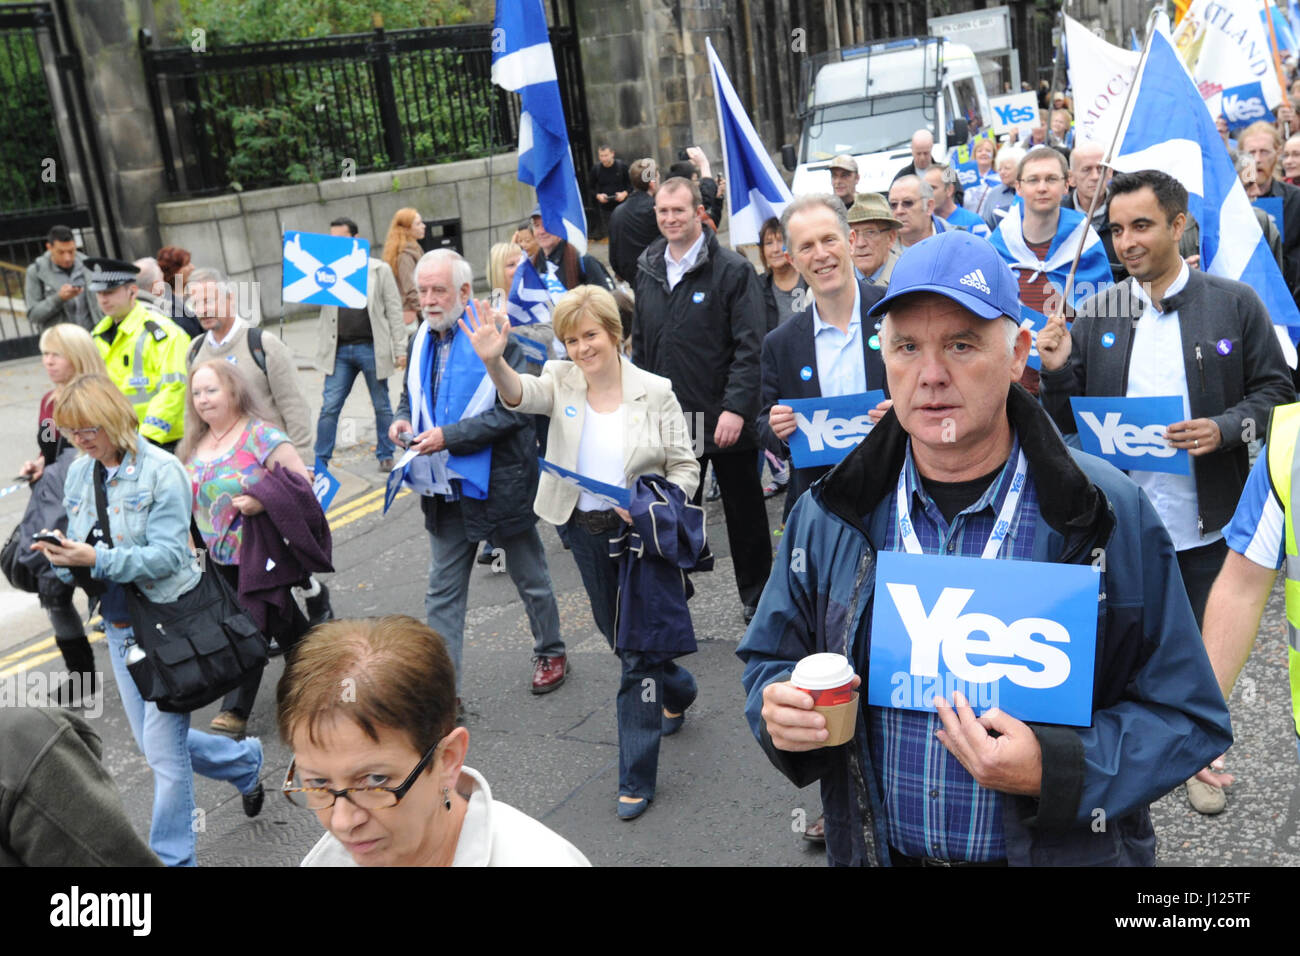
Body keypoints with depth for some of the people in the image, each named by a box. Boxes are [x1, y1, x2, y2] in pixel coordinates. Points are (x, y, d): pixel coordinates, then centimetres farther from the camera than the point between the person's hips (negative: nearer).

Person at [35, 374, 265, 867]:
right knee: (153, 742, 18)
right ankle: (246, 761, 42)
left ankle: (172, 857, 14)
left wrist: (97, 560, -30)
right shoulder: (79, 474, 5)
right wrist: (64, 559, -13)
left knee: (163, 750, -3)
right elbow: (83, 552, 9)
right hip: (119, 624, 8)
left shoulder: (161, 470, -16)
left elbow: (169, 555, -21)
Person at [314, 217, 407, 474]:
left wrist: (400, 350, -3)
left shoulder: (379, 269, 3)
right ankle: (320, 461, 10)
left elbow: (395, 311, 2)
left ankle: (386, 455, 25)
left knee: (382, 406, 10)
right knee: (329, 407, 1)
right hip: (339, 351, 2)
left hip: (371, 349, -2)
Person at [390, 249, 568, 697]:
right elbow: (412, 397, 21)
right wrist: (403, 420, -3)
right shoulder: (421, 343, 8)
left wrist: (449, 437, -25)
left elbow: (514, 409, -21)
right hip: (446, 489, 6)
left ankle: (551, 654, 35)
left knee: (531, 580, 14)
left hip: (499, 483, -6)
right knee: (442, 592, 7)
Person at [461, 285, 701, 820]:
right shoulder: (561, 382, -4)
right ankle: (677, 690, 53)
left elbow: (685, 467, -5)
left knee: (638, 654, -2)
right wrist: (494, 361, -49)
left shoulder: (655, 392, -9)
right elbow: (520, 395, -27)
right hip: (586, 531, 4)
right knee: (619, 637, 22)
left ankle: (636, 779, 10)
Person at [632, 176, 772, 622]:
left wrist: (736, 407, -21)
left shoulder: (732, 269, -8)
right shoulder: (648, 270, 10)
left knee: (744, 510, 10)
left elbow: (750, 346, -13)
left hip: (724, 418, -4)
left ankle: (756, 598, 25)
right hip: (668, 419, 5)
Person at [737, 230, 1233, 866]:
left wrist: (1056, 769, -27)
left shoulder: (1113, 517, -14)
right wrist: (777, 709, -17)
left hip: (1065, 849, -2)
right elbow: (770, 658, 5)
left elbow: (1188, 715, -12)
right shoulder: (825, 517, -6)